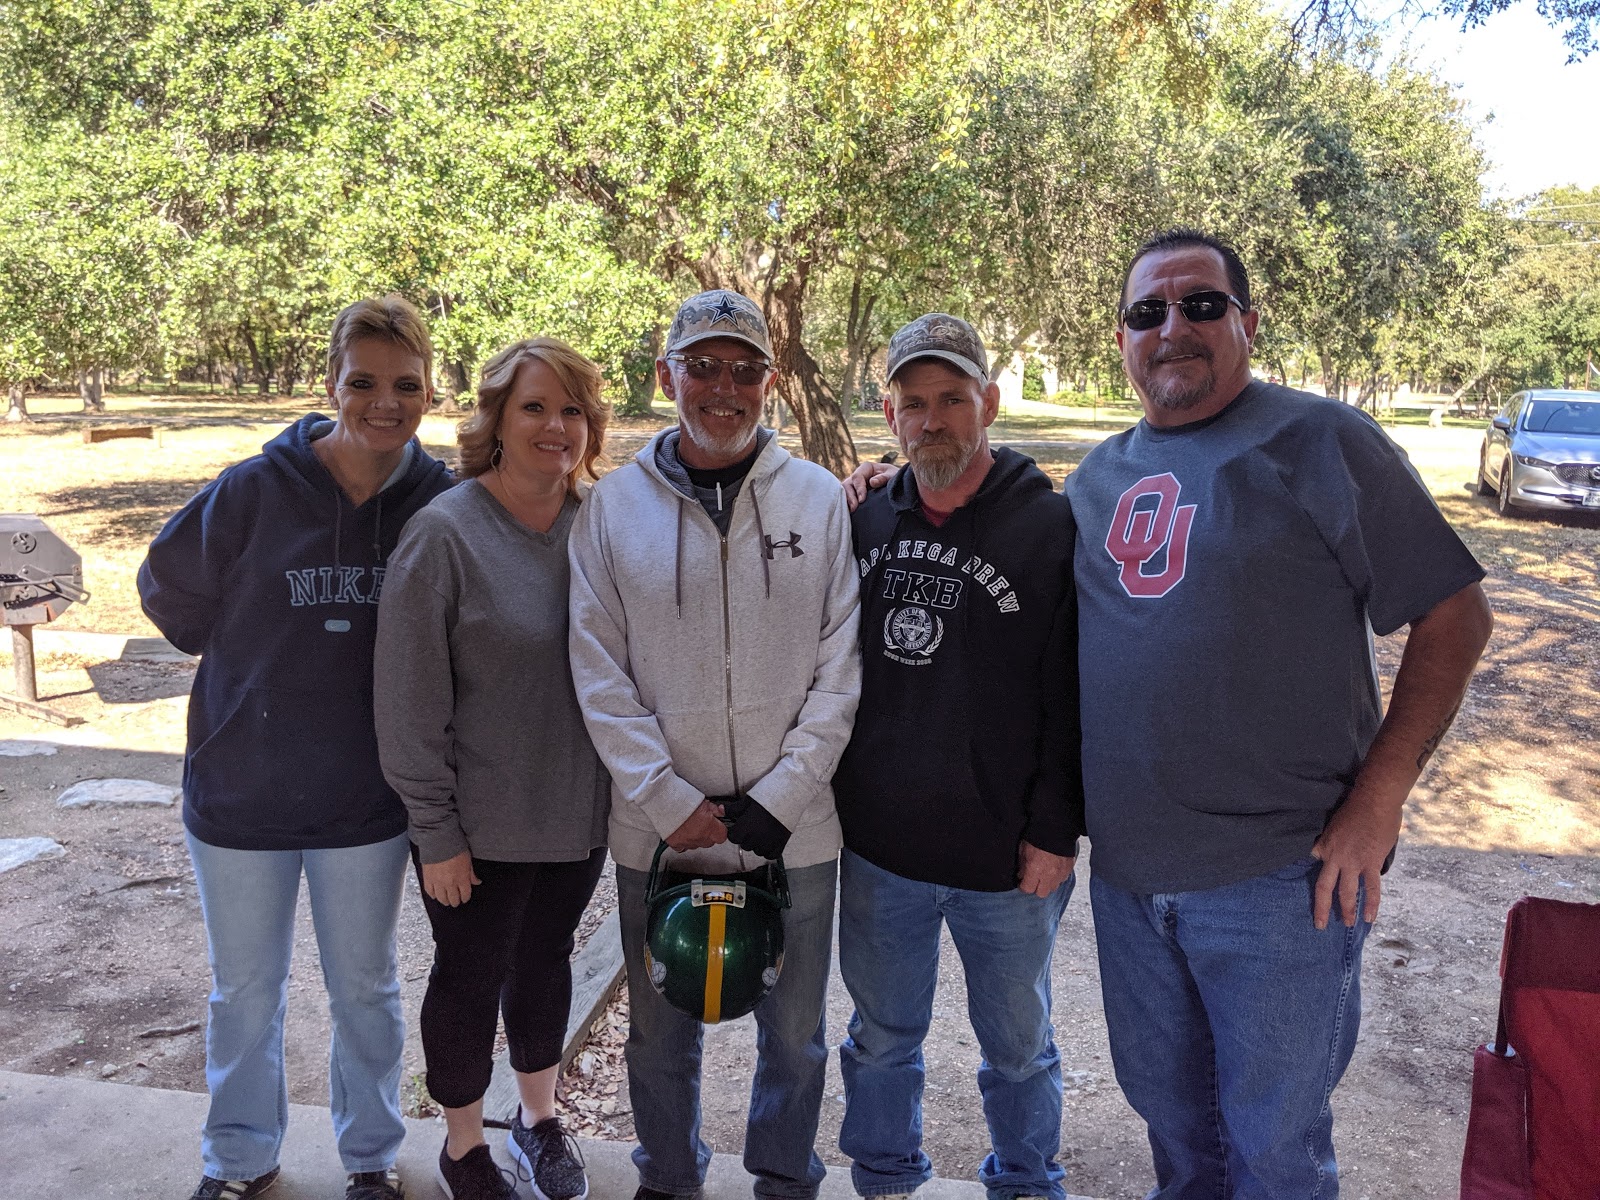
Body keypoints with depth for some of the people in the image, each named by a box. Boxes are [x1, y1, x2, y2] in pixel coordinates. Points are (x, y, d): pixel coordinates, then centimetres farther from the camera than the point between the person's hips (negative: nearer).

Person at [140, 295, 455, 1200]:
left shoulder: (441, 504, -11)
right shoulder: (255, 490, -15)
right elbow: (171, 590, 1)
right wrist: (259, 669, 5)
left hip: (367, 802, 1)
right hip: (241, 790, 0)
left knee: (366, 988, 17)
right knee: (246, 991, 18)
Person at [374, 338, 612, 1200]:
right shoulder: (444, 532, -16)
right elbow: (409, 701, -15)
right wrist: (435, 830, -13)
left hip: (577, 813, 4)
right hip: (479, 826, -4)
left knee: (545, 966, 21)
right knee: (470, 981, 14)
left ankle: (538, 1118, 44)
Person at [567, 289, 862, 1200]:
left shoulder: (821, 499, -2)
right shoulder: (614, 506, -2)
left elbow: (840, 667, -4)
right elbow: (600, 675, -4)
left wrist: (778, 798, -11)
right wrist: (671, 803, -12)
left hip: (794, 831, 0)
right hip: (656, 830, 0)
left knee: (795, 1032, 16)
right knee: (662, 1033, 18)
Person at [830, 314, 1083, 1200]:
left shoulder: (1050, 526, -9)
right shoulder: (866, 522, 3)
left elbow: (1073, 693, -10)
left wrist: (1055, 829, -12)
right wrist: (827, 794, 9)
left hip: (1008, 859, -3)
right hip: (877, 848, 3)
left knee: (1016, 1044, 18)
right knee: (881, 1038, 19)